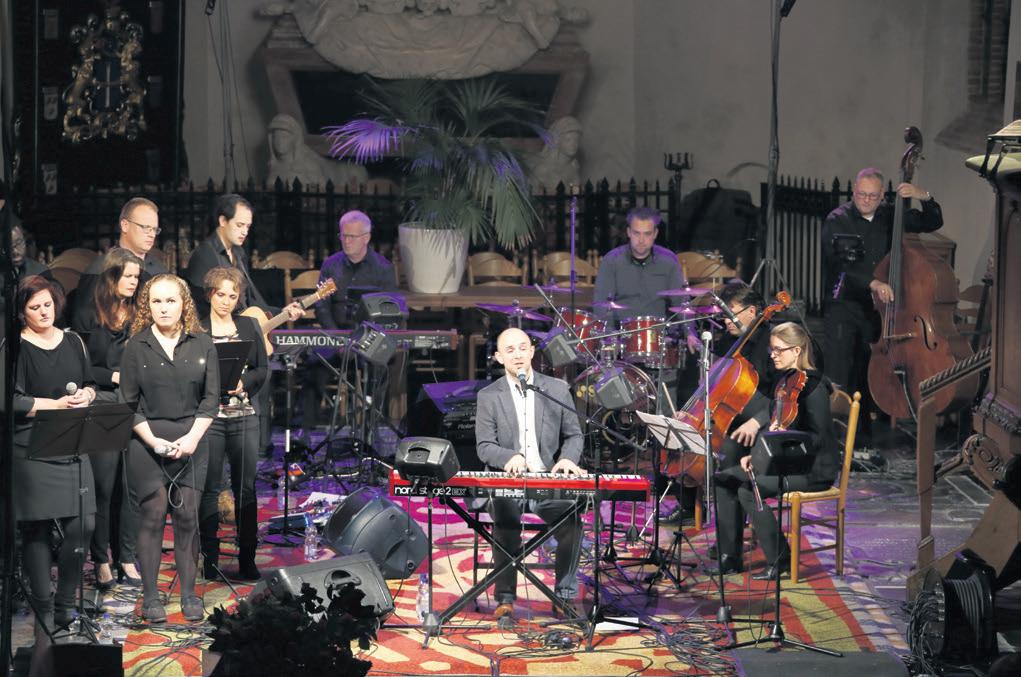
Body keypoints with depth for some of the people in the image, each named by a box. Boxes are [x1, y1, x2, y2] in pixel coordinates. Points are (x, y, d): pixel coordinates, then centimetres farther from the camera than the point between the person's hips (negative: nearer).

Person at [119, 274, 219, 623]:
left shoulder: (202, 344, 4)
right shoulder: (136, 346, 1)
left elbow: (211, 397, 3)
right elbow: (128, 402, 0)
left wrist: (193, 437, -9)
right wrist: (153, 440, -10)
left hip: (191, 442, 1)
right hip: (148, 441, -1)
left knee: (187, 516, 0)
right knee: (153, 515, -3)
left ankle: (189, 594, 7)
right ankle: (150, 596, 4)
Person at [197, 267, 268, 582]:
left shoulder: (249, 326, 12)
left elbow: (263, 368, 10)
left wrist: (243, 383, -7)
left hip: (244, 415, 3)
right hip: (208, 414, -3)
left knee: (246, 488, 3)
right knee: (209, 489, -1)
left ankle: (247, 560, 9)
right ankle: (210, 559, 6)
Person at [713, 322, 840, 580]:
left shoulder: (812, 385, -15)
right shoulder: (783, 380, 11)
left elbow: (818, 437, -18)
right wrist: (755, 453, 5)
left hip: (812, 468, -9)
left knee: (747, 489, -26)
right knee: (723, 479, -3)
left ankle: (780, 561, -14)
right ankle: (730, 557, 0)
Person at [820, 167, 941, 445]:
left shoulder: (890, 216, 5)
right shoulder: (837, 221, -8)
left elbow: (932, 223, 13)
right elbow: (838, 265, -21)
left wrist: (925, 198, -7)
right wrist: (872, 283, -33)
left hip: (876, 307, 4)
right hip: (843, 306, -4)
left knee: (866, 375, 10)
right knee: (838, 375, -11)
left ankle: (862, 439, 19)